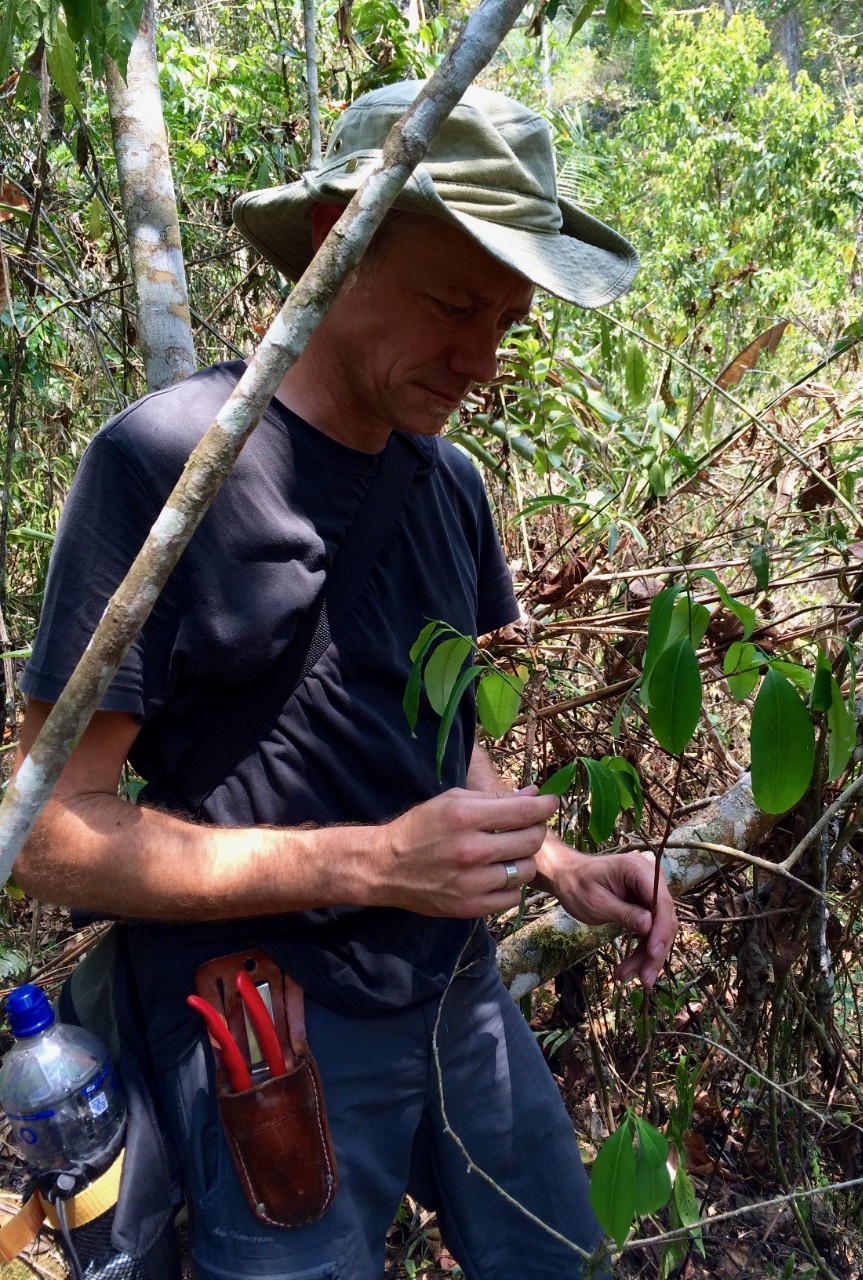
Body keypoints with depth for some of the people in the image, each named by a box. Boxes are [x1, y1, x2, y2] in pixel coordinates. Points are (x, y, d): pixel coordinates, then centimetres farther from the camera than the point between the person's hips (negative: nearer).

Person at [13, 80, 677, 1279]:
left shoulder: (450, 483, 3)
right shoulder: (164, 460, -18)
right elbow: (54, 831, -17)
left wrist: (557, 863, -3)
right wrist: (371, 863, -25)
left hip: (463, 996, 7)